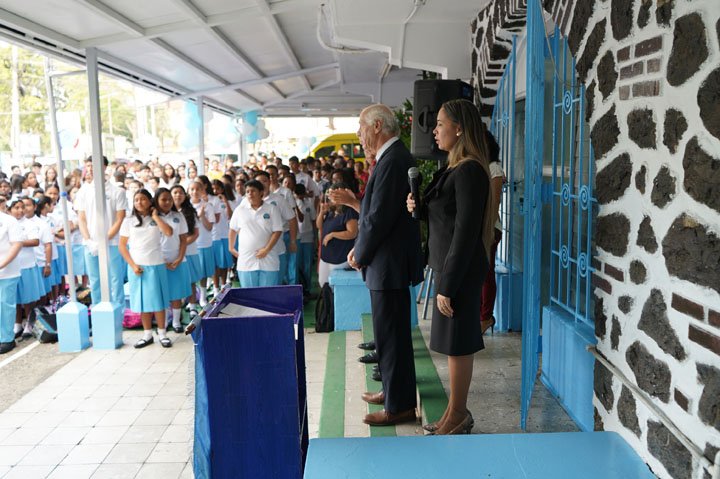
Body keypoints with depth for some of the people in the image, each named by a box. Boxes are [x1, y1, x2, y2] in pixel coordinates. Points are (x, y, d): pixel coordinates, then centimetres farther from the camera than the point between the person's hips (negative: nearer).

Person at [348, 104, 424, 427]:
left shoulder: (393, 161, -20)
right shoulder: (394, 157, 13)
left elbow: (379, 217, -22)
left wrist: (360, 255, -9)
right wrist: (360, 248, 9)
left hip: (388, 264, -11)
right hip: (389, 262, 11)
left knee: (391, 334, 0)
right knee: (392, 331, 20)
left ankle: (399, 406, 12)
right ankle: (395, 390, 35)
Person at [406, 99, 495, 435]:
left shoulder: (469, 171, -17)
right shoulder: (454, 169, 12)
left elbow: (466, 231, -20)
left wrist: (448, 285, -19)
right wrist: (418, 208, 0)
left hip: (460, 270, -9)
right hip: (447, 266, 9)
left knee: (457, 344, 2)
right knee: (454, 344, 15)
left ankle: (458, 417, 17)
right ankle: (455, 413, 28)